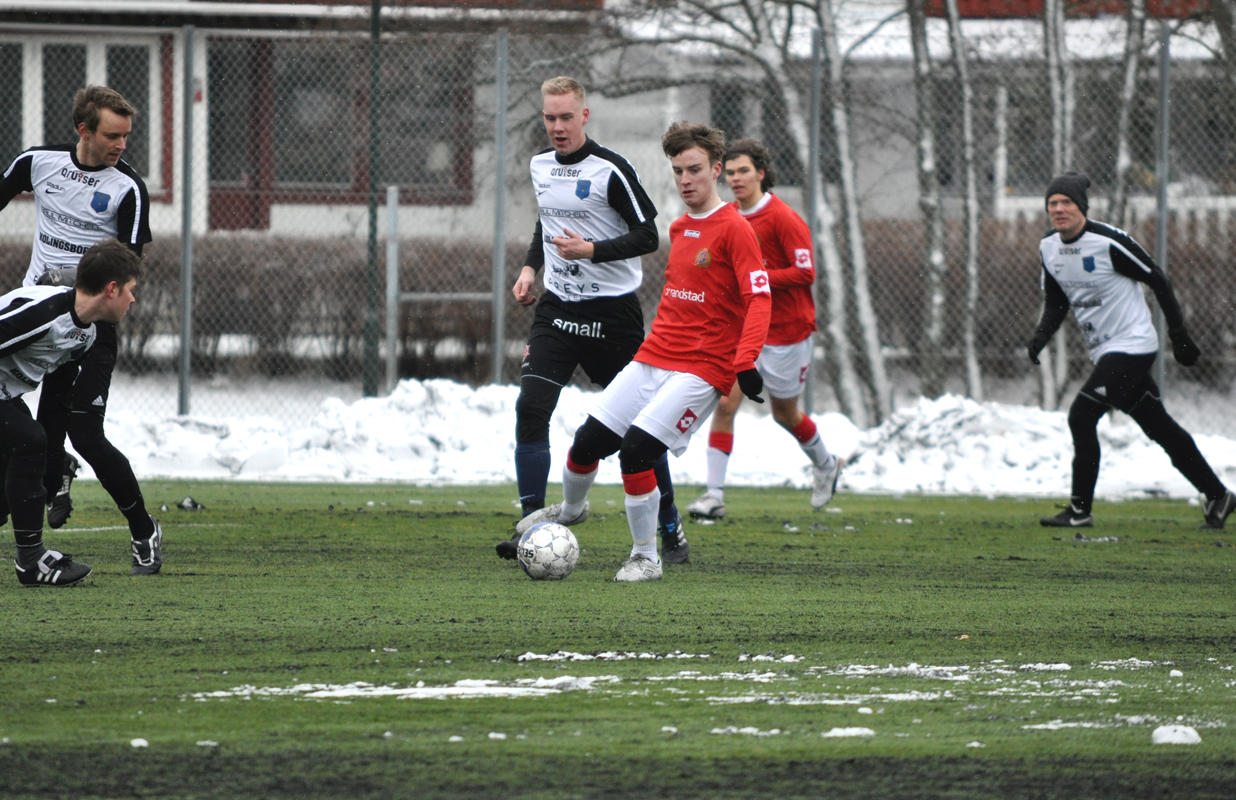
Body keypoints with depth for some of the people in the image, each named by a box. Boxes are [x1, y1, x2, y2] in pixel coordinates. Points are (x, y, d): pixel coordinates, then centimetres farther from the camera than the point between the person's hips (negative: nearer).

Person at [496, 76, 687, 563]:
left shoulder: (611, 171, -12)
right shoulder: (540, 166, 8)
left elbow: (647, 236, -12)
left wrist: (591, 250, -23)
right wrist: (531, 267, 10)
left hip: (612, 313, -5)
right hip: (558, 309, 5)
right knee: (531, 408, -14)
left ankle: (671, 528, 18)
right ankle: (532, 524, -12)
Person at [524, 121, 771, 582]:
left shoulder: (734, 230, -11)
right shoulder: (679, 229, 13)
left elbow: (760, 299, -18)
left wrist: (745, 363, -28)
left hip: (702, 370, -7)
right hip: (651, 359, 7)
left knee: (636, 450, -19)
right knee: (588, 441, 4)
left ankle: (646, 559, -4)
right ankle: (569, 509, 35)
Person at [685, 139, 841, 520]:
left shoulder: (783, 219, -16)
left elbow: (805, 273, -19)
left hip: (786, 332, -5)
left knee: (785, 414, 12)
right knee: (725, 404, -11)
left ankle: (826, 464, 42)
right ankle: (714, 494, -12)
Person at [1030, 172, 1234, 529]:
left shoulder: (1108, 242, -18)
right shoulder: (1049, 248, 4)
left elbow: (1157, 281, -10)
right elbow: (1055, 302, 15)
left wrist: (1179, 335, -7)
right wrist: (1041, 335, -6)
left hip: (1132, 346, -8)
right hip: (1104, 352, 8)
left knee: (1081, 416, -15)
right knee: (1159, 427, 13)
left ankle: (1080, 510, -8)